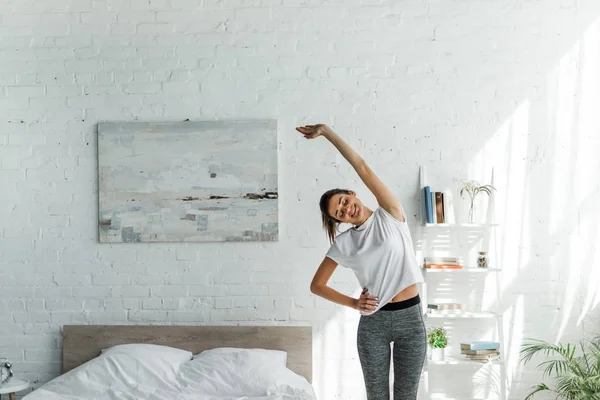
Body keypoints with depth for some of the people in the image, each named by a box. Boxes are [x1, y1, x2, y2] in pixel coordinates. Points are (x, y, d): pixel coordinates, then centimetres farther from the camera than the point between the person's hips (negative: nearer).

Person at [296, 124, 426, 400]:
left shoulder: (390, 216, -2)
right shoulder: (343, 243, 2)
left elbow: (362, 167, -10)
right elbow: (316, 285, 7)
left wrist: (326, 131, -10)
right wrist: (353, 303, -5)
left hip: (410, 318, -1)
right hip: (373, 323, 2)